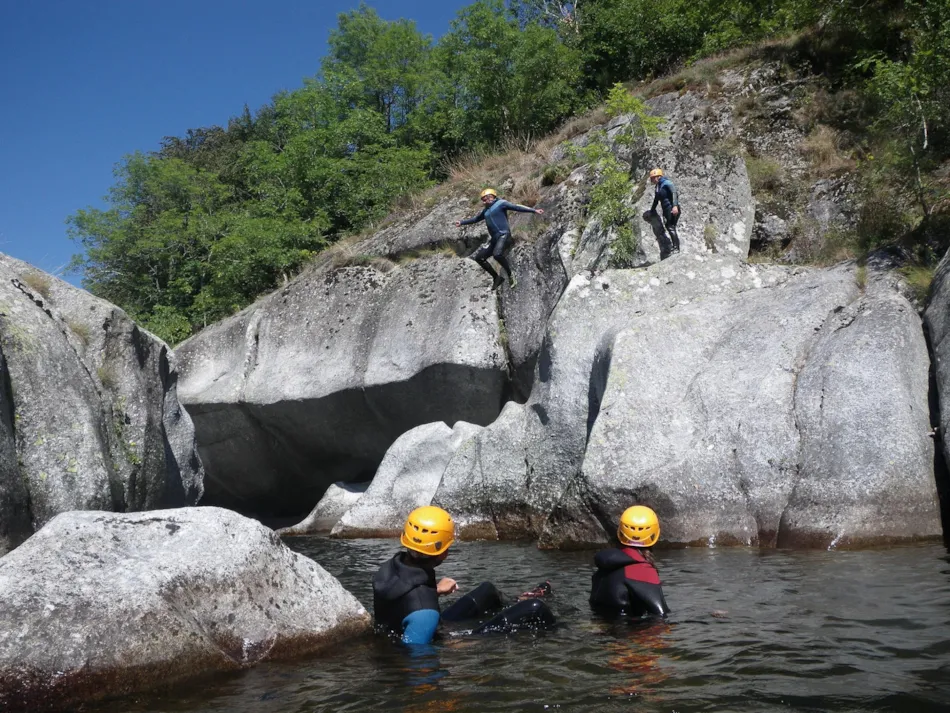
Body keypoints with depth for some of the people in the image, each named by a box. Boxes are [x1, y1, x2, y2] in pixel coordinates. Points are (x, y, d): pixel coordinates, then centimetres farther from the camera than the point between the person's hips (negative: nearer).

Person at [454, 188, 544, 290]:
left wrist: (534, 210, -17)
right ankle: (496, 278, 14)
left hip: (503, 234, -9)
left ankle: (510, 274, -14)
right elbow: (476, 219, 36)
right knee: (478, 257, 5)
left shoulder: (500, 203, 0)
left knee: (497, 254, -34)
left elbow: (516, 207, -9)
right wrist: (462, 223, 37)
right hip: (493, 238, 9)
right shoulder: (486, 210, 21)